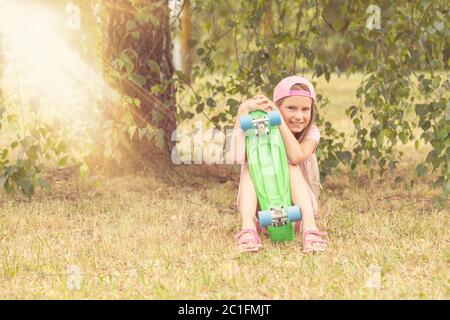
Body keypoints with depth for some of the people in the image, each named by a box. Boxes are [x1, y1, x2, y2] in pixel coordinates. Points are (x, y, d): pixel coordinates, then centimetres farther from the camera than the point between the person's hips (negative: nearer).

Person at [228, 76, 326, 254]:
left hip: (295, 207, -1)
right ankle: (248, 231, -44)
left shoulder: (311, 133, -8)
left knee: (293, 169, -26)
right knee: (250, 167, -23)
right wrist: (244, 110, -28)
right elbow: (237, 157, -27)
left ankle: (310, 230, -43)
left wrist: (280, 120, -25)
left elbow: (296, 157, -31)